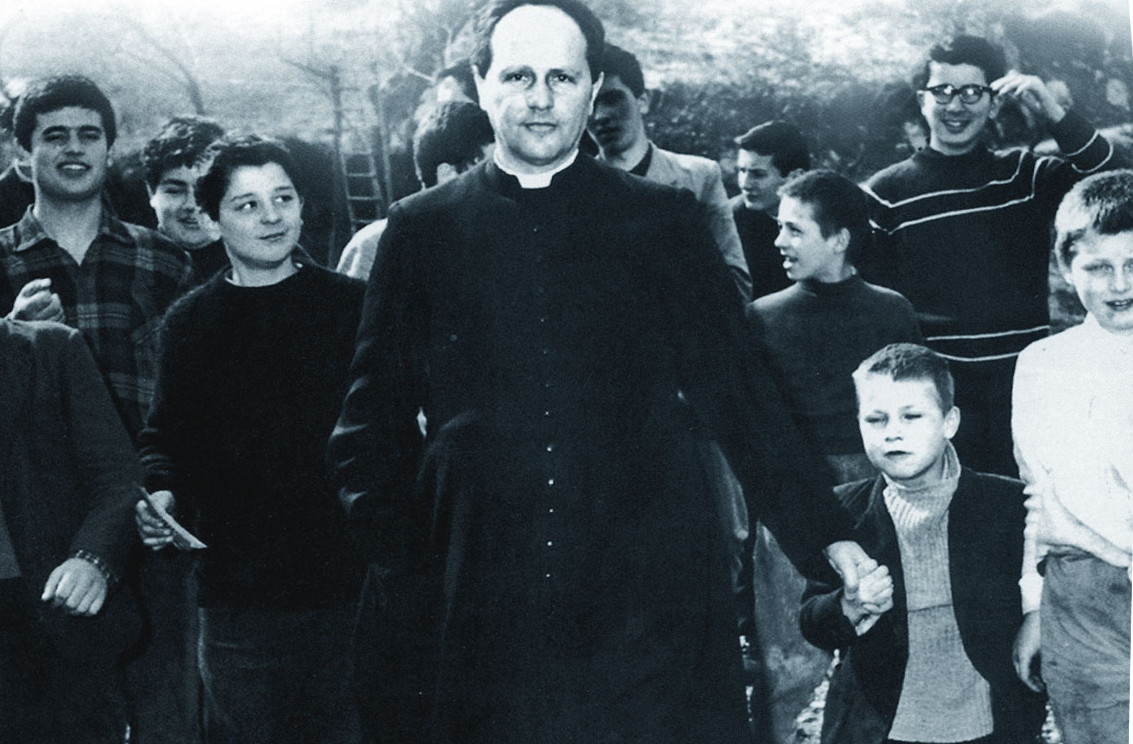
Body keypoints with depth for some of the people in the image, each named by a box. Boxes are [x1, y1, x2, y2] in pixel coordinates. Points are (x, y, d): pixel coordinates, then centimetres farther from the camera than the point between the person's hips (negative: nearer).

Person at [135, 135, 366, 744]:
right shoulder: (189, 322, 8)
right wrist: (161, 494, -6)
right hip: (236, 591, 1)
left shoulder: (351, 305, 4)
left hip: (344, 581, -1)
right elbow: (165, 435, 14)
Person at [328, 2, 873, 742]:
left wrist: (825, 537, 0)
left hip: (649, 611, 0)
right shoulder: (422, 229, 6)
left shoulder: (664, 221, 5)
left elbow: (739, 395, 6)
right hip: (479, 619, 0)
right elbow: (373, 424, 8)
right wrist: (398, 564, -3)